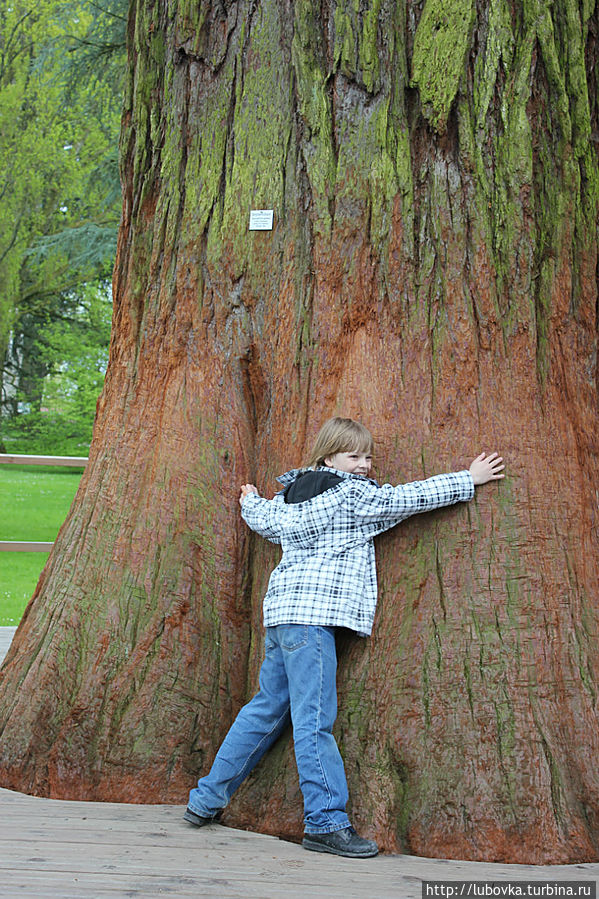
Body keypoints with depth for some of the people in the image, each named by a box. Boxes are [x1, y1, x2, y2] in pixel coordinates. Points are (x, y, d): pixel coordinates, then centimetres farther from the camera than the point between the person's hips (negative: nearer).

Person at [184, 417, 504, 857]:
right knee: (315, 718, -10)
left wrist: (251, 502, 57)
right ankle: (326, 823, -9)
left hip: (284, 610, 9)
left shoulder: (293, 493, 19)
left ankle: (208, 800, 21)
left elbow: (266, 520, 33)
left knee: (267, 708, 15)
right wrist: (469, 479, 5)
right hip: (312, 611, -9)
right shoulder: (352, 494, -5)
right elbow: (407, 498, -3)